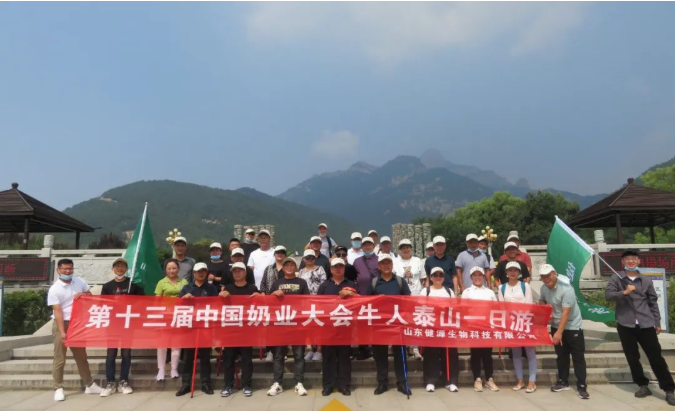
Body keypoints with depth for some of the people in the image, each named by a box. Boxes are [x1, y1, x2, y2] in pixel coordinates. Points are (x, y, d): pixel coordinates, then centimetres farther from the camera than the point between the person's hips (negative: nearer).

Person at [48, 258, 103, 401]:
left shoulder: (80, 282, 2)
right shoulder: (54, 289, -11)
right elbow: (57, 312, -16)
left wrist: (83, 294, -12)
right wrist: (62, 332, -21)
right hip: (61, 324, -5)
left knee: (81, 356, 13)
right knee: (59, 359, 1)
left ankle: (90, 385, 21)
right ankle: (58, 389, 13)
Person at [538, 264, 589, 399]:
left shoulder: (566, 289, -26)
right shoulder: (544, 288, -5)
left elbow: (565, 313, -29)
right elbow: (542, 302, 14)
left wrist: (559, 332, -31)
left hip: (573, 327, -6)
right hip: (556, 326, 6)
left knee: (578, 357, -2)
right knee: (561, 356, 14)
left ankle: (581, 386, 3)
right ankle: (563, 382, 24)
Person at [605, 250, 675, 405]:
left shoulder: (646, 280, 8)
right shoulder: (615, 279, 2)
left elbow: (653, 302, 12)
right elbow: (608, 295, -11)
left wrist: (657, 322, 11)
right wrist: (624, 292, -27)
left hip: (646, 324, 1)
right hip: (626, 325, -1)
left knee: (656, 356, 2)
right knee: (632, 358, 7)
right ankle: (643, 386, 22)